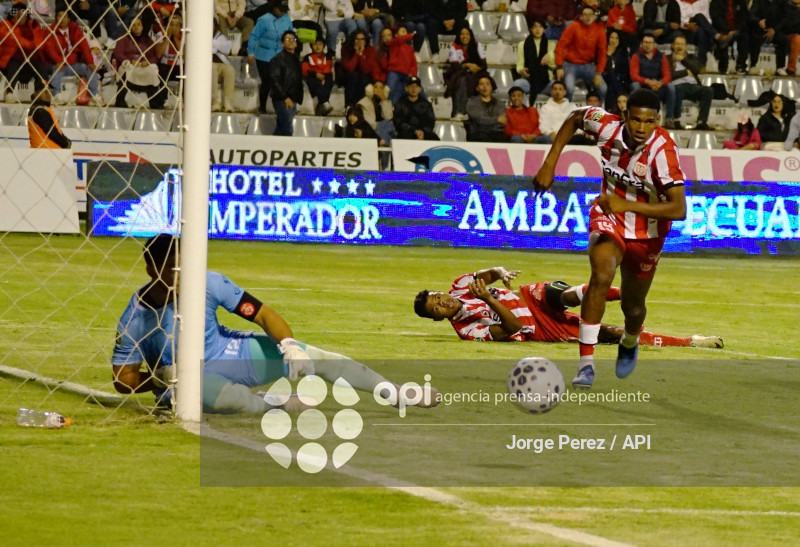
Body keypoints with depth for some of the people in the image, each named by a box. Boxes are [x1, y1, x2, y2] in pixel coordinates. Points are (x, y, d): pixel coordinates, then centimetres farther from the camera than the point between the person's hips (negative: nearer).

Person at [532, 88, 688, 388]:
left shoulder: (662, 150, -32)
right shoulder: (608, 126, -21)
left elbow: (679, 209, -36)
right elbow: (575, 118, 3)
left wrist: (626, 205, -42)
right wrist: (550, 163, -1)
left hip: (645, 233, 0)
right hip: (608, 219, 1)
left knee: (633, 307, 15)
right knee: (602, 275, -30)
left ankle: (629, 344, 54)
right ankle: (586, 363, -27)